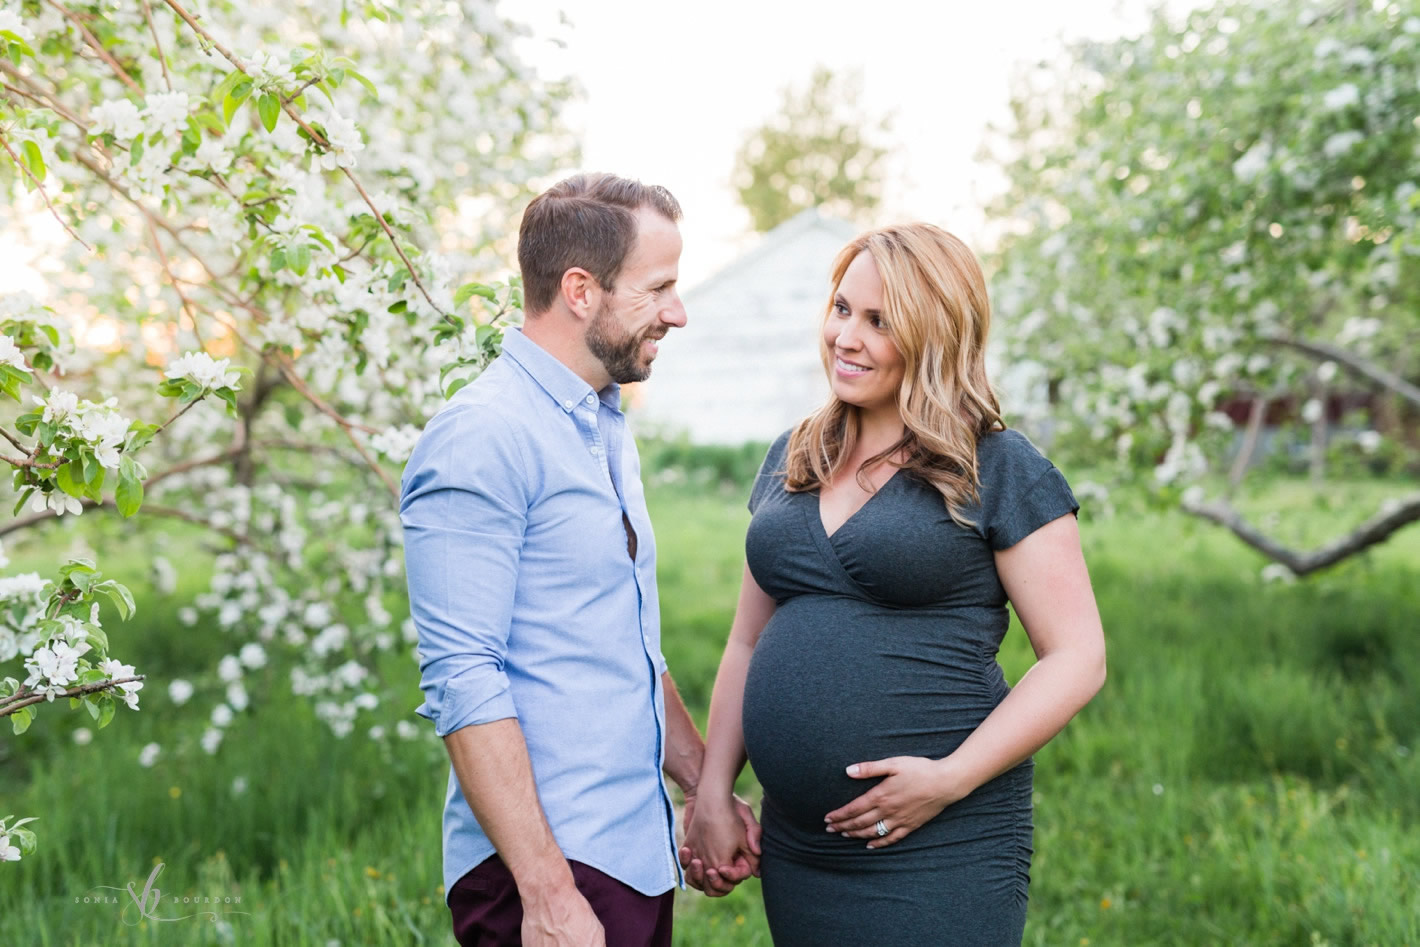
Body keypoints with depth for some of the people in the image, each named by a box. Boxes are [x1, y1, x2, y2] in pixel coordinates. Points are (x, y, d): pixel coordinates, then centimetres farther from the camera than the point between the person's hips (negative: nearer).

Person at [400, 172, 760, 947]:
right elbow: (463, 681, -20)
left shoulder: (606, 431, 14)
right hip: (550, 865, -8)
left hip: (639, 856, 9)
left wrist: (706, 788, 16)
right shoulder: (483, 439, -15)